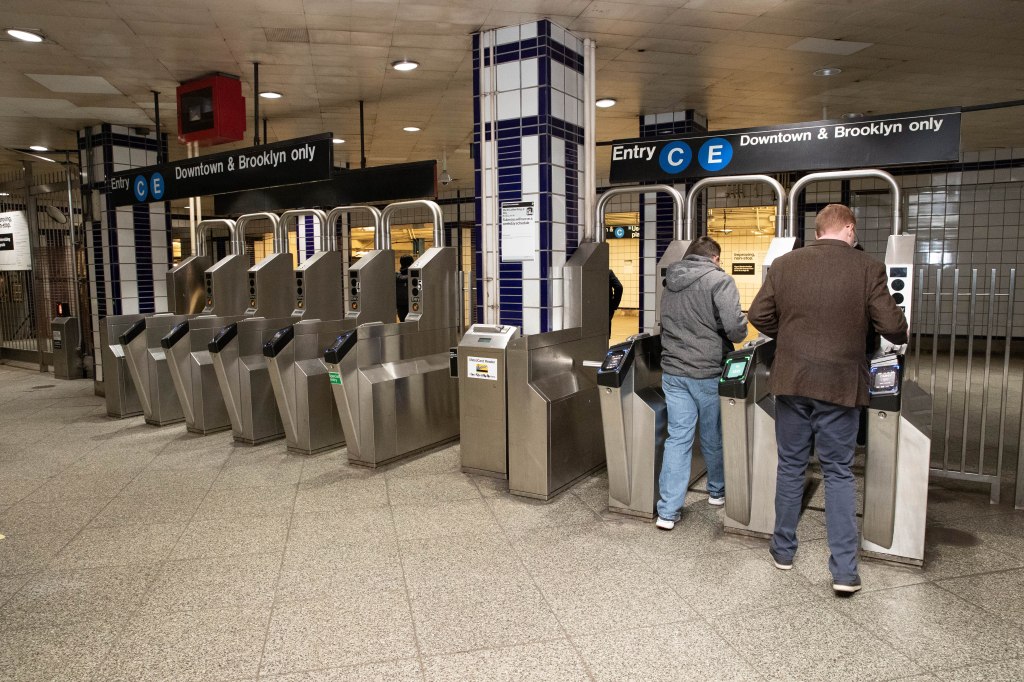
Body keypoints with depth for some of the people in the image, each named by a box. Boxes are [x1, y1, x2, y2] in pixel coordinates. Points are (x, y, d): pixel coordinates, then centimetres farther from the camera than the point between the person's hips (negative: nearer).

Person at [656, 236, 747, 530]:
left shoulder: (670, 283, 8)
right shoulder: (720, 281, -11)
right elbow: (735, 328, -18)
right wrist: (739, 334, 3)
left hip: (673, 370, 4)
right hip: (708, 372, -4)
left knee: (677, 437, 7)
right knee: (714, 436, 15)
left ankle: (668, 511, 4)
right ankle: (718, 491, 37)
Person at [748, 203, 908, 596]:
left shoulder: (784, 265, -1)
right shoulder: (868, 268, -6)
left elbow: (758, 316, 2)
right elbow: (893, 328, -6)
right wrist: (900, 337, 17)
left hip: (792, 380, 2)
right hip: (840, 383, -1)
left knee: (791, 466, 14)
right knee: (839, 473, 8)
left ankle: (783, 550, 27)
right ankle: (845, 570, 9)